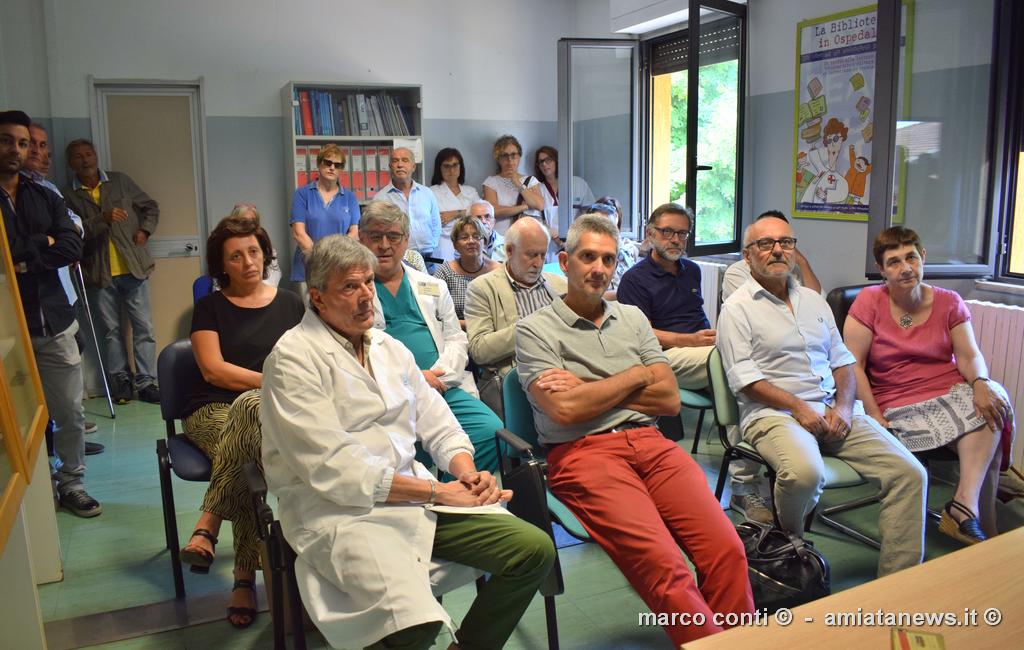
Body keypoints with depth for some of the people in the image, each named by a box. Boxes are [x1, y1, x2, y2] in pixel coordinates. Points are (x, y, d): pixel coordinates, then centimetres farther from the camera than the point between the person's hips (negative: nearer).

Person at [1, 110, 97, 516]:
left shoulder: (46, 197, 11)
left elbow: (72, 247, -2)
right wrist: (42, 243, -6)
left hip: (54, 323, 3)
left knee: (70, 413, 7)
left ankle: (71, 485, 21)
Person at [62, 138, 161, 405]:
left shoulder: (120, 181, 7)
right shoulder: (68, 195, 0)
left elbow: (151, 207, 16)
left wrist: (144, 230, 0)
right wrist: (103, 219, -23)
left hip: (133, 268, 1)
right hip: (99, 274, -1)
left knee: (144, 328, 1)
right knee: (111, 330, 9)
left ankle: (146, 382, 8)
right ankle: (120, 379, 21)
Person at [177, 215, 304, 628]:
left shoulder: (290, 304, 15)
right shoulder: (210, 307, 10)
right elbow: (213, 370, -3)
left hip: (274, 408, 1)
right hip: (214, 411, -1)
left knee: (251, 409, -38)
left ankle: (208, 527, -30)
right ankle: (246, 576, -33)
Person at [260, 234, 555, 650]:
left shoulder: (390, 348, 15)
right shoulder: (294, 358, -8)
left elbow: (436, 423, 15)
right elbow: (333, 469, -16)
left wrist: (467, 472, -7)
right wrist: (437, 492, -15)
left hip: (416, 494, 7)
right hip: (338, 508, -7)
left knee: (535, 549, -8)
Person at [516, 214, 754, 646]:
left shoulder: (632, 318, 20)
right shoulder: (535, 330, 5)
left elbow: (670, 399, 11)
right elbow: (564, 410, -10)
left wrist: (587, 390, 0)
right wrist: (637, 375, 2)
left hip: (650, 443, 5)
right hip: (582, 451, -4)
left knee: (727, 549, -18)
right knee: (662, 563, -26)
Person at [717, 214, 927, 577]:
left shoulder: (814, 301, 22)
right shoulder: (738, 308, 1)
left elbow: (842, 360, 19)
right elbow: (744, 378, -8)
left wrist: (843, 406, -1)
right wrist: (798, 408, -16)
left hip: (834, 410, 7)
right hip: (773, 413, -6)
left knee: (909, 472, -11)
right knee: (805, 473, -36)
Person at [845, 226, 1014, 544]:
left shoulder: (949, 302, 10)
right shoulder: (869, 301, -1)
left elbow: (969, 356, 2)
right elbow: (853, 365, -6)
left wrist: (980, 384, -22)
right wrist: (875, 417, -14)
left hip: (951, 394, 4)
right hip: (898, 407, -4)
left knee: (991, 401, -29)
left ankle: (965, 506, -31)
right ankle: (983, 526, -14)